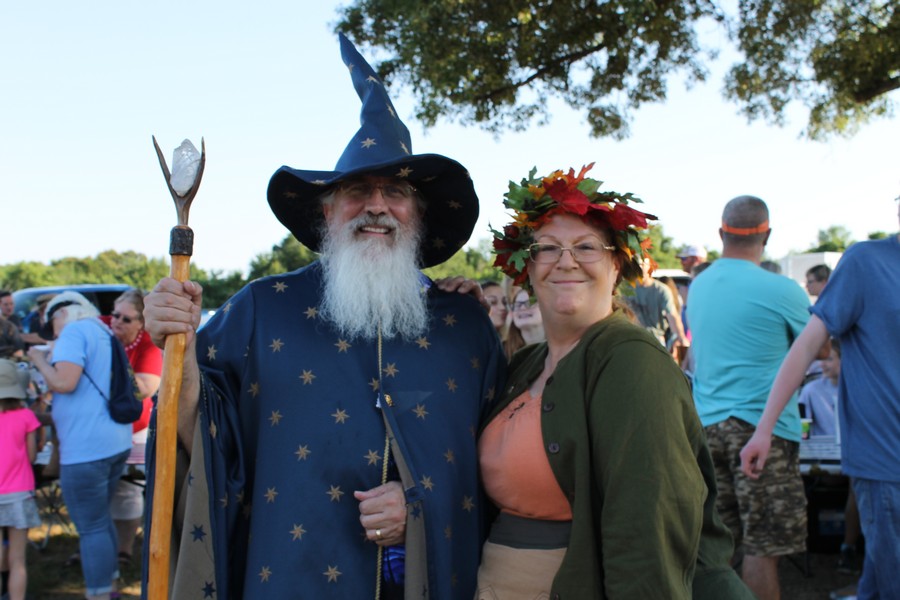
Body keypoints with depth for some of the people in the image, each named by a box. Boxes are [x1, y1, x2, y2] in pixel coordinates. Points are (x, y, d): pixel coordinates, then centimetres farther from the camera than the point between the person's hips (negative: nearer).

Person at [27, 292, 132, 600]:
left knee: (91, 527, -1)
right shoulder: (103, 333, 19)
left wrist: (40, 360, -3)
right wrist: (53, 357, 24)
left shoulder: (75, 331, -8)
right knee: (101, 519, 22)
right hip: (115, 441, 10)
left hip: (86, 448, -10)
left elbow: (64, 382, -20)